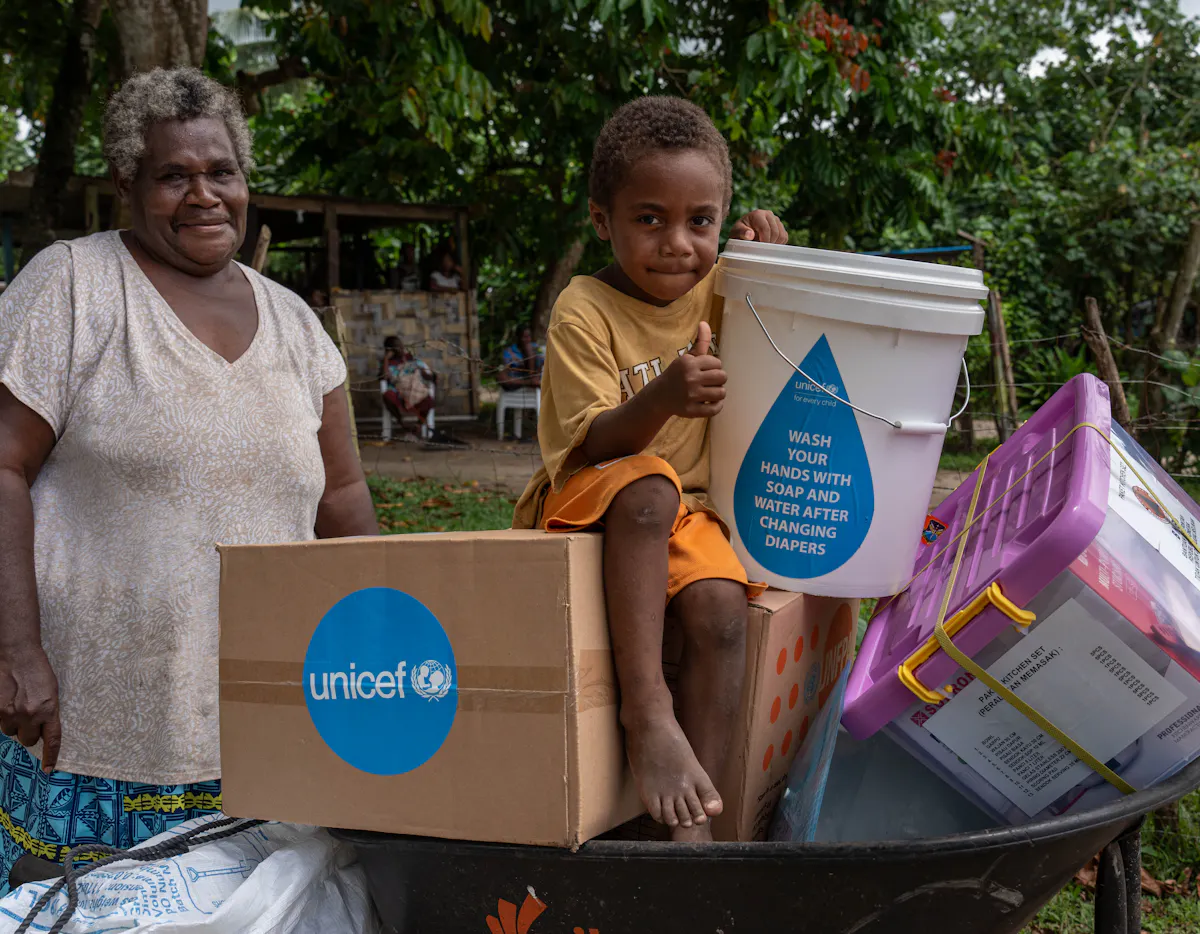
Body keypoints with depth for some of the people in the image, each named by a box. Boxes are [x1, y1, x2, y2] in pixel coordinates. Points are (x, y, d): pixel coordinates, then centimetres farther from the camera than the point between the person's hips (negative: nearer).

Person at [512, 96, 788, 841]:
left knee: (721, 605, -26)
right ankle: (647, 714, -36)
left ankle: (696, 818, -23)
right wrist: (662, 400, -39)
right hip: (589, 507, -4)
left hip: (689, 512, 4)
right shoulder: (585, 312, -12)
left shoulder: (717, 288, 4)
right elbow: (592, 446, -18)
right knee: (648, 487, -38)